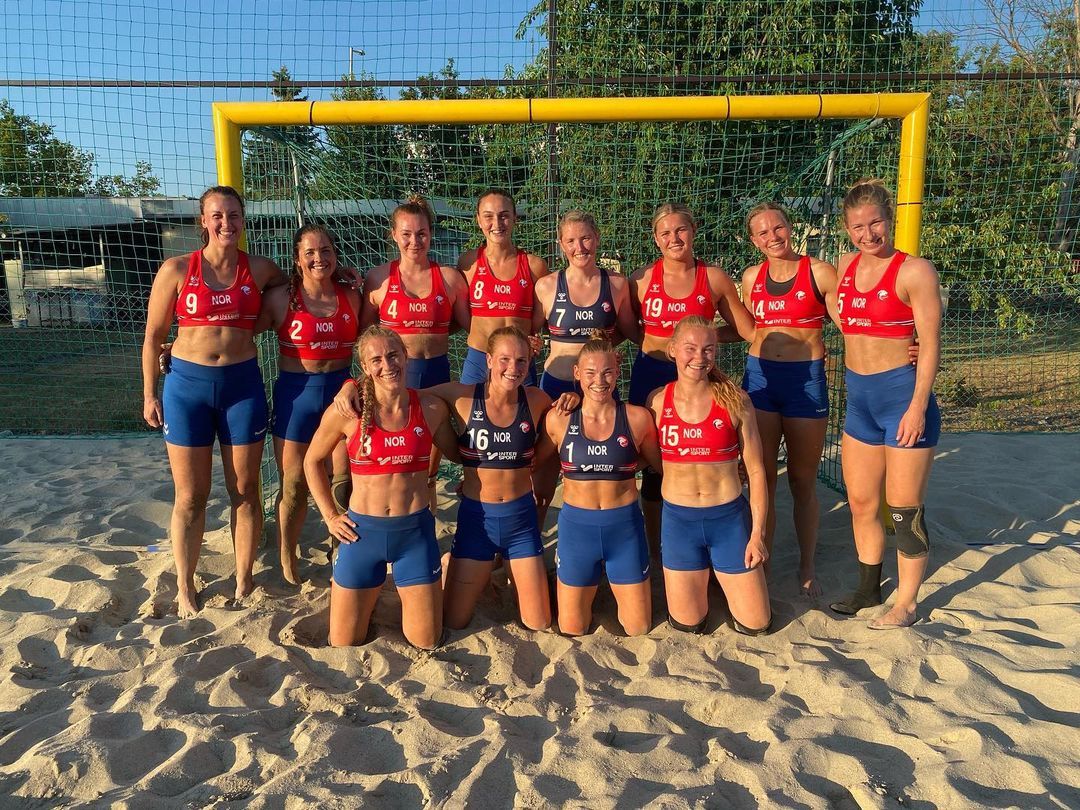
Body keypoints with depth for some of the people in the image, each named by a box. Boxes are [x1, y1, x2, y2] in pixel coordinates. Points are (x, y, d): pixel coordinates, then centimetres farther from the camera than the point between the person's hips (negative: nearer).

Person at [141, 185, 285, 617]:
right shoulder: (176, 270, -3)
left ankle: (244, 582, 25)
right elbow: (153, 336, 3)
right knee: (190, 496, 7)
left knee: (245, 490, 9)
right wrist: (149, 394, 3)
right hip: (187, 384, -1)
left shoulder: (260, 269, 2)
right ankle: (185, 589, 23)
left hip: (242, 383, 1)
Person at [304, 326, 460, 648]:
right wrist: (330, 516, 3)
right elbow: (313, 461, 7)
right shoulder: (346, 412, -10)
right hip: (362, 533, 0)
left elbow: (457, 453, 14)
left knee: (426, 643, 9)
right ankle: (371, 594, 41)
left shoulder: (431, 408, -6)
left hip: (415, 531, 1)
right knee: (344, 646, 11)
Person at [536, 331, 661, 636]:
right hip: (577, 527, 0)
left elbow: (663, 465, 7)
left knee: (638, 629, 12)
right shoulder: (559, 419, -7)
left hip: (625, 527, 0)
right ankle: (588, 588, 43)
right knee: (572, 630, 12)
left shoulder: (637, 417, -7)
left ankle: (617, 586, 42)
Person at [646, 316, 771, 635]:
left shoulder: (735, 400, -9)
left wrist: (757, 533, -5)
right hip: (678, 520, 1)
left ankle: (723, 579, 38)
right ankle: (697, 581, 42)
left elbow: (756, 470, -4)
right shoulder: (658, 401, -5)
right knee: (686, 625, 11)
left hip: (729, 518, 0)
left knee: (755, 625, 9)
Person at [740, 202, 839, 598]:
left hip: (806, 379, -3)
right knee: (761, 477, 5)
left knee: (803, 480, 9)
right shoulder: (751, 277, 7)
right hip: (759, 376, 3)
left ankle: (807, 566, 26)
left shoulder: (820, 272, -5)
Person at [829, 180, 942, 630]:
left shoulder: (915, 271, -10)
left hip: (902, 393, -6)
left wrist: (918, 406, -17)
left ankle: (907, 603, 21)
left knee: (904, 510, 4)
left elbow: (930, 344, -12)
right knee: (861, 503, 16)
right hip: (859, 397, 7)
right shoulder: (845, 267, 9)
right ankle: (868, 589, 34)